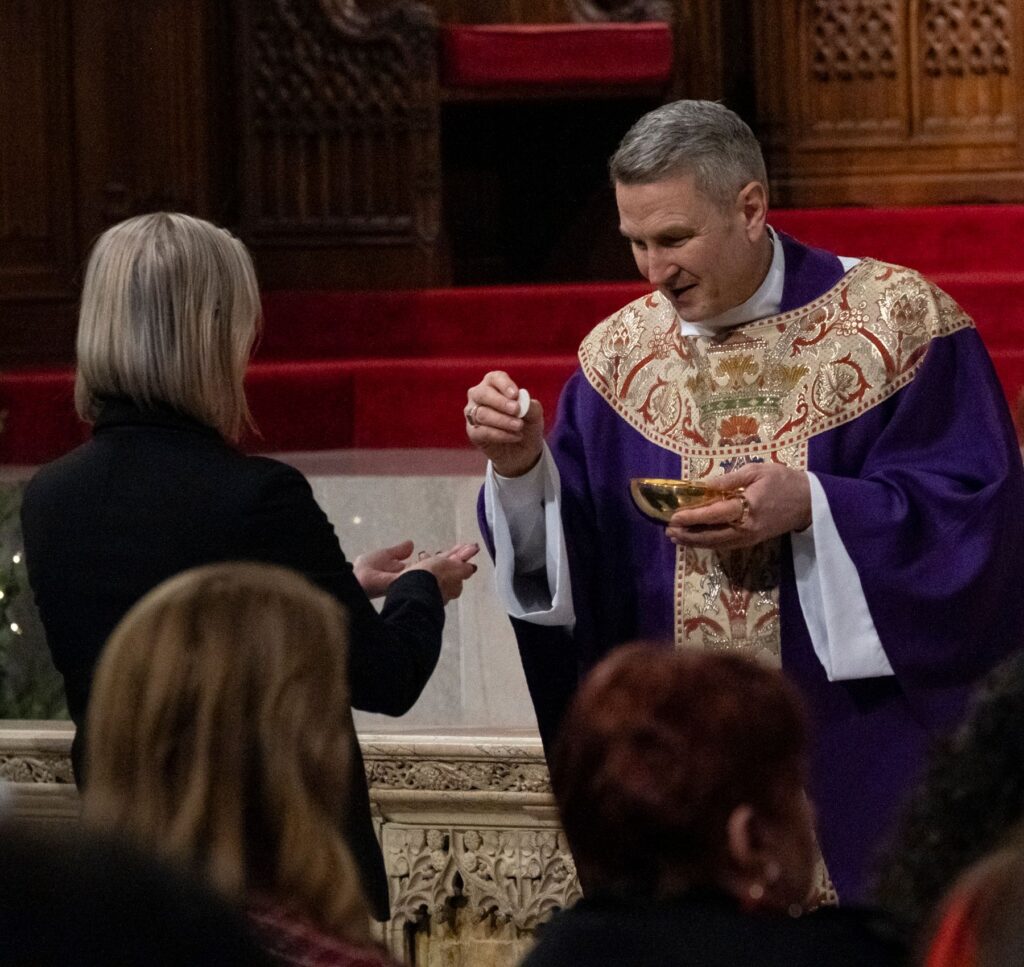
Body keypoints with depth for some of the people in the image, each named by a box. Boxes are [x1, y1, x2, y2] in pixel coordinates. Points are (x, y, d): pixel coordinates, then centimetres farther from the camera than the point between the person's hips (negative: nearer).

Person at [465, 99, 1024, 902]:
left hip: (859, 744, -3)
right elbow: (563, 558, 4)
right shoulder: (617, 355, 6)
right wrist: (523, 470, -15)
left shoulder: (896, 322, -6)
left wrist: (810, 506, -23)